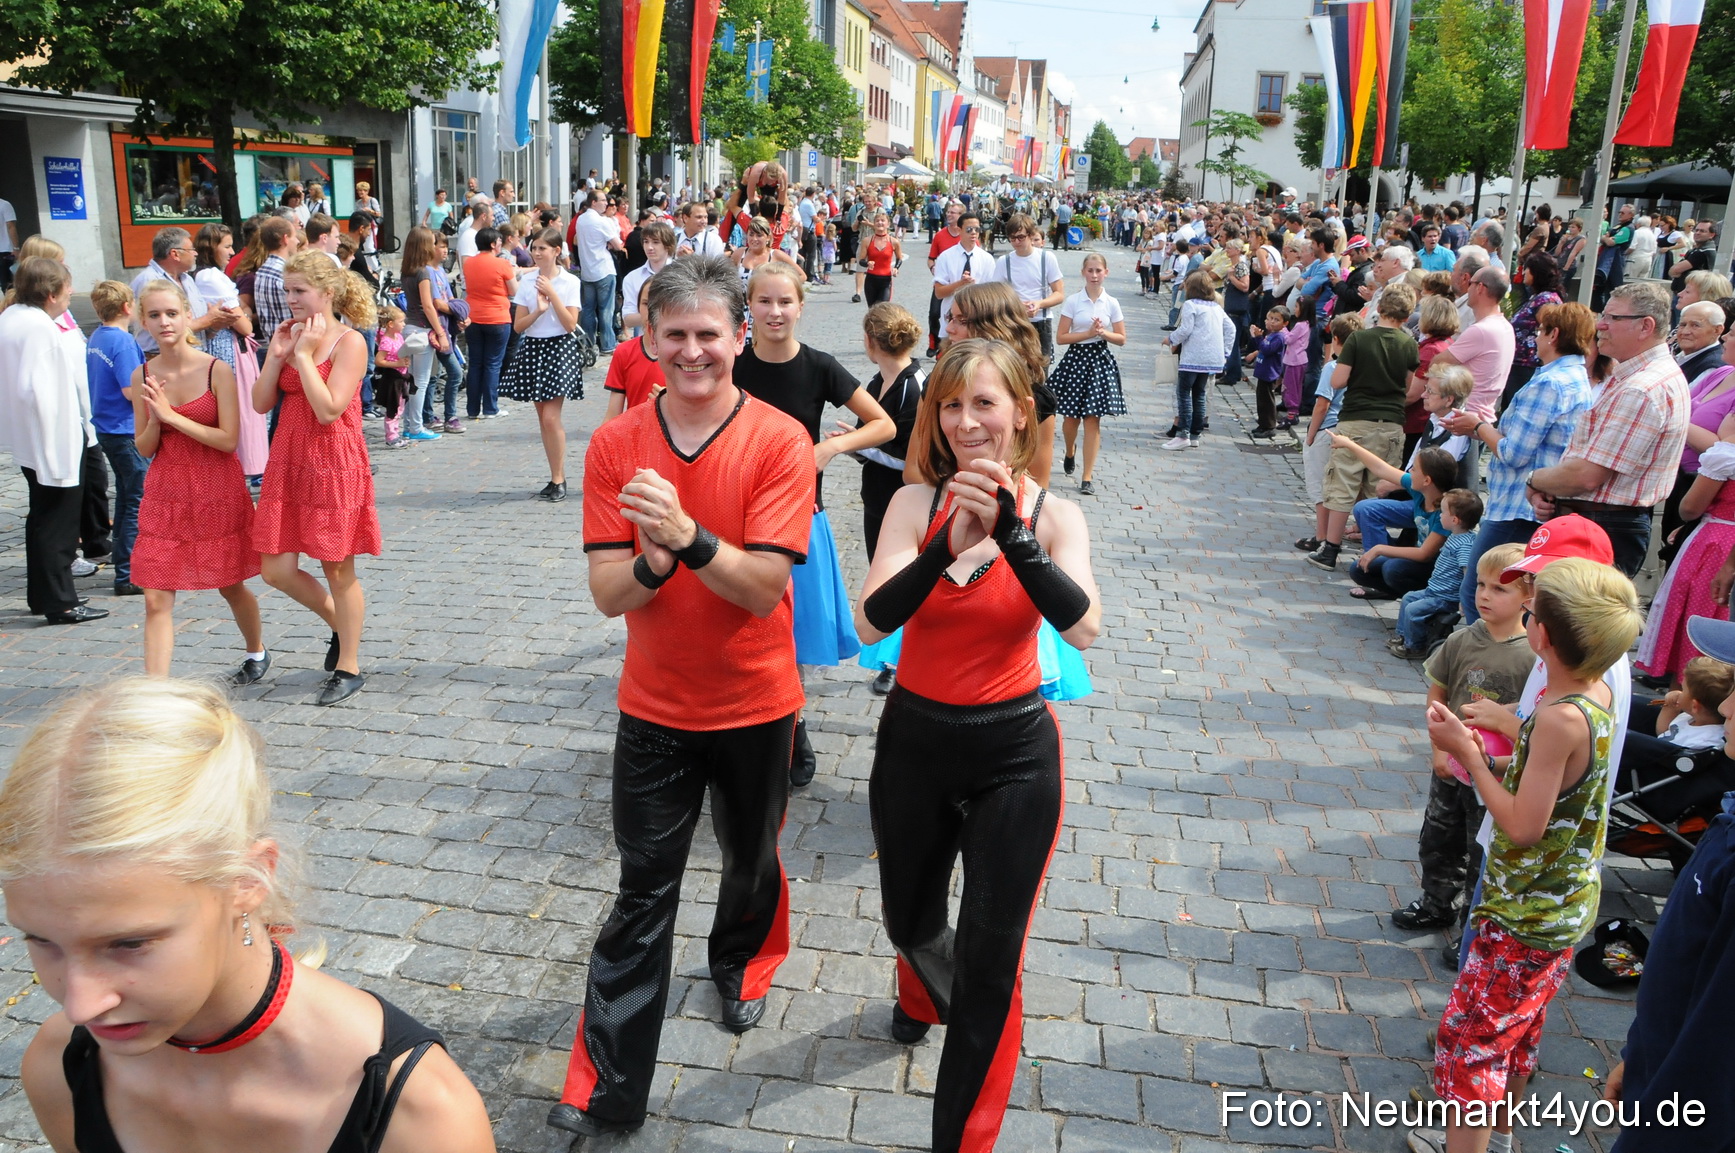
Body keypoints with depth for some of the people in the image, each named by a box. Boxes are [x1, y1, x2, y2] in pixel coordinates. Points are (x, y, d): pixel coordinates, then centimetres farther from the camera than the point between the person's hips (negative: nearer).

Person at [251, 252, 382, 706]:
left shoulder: (349, 341, -10)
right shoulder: (291, 337, 9)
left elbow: (328, 409, -20)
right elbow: (260, 403, 5)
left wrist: (304, 354, -16)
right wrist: (276, 355, -5)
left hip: (334, 463, -6)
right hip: (288, 463, 7)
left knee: (337, 569, 3)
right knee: (277, 570, 5)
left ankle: (348, 668, 18)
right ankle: (339, 624, 31)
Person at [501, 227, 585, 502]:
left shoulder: (570, 283, -3)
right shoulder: (527, 282, 7)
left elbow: (570, 324, -10)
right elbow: (518, 325, 3)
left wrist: (552, 294, -13)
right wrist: (539, 310, -13)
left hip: (559, 348, -5)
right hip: (532, 348, 5)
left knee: (550, 417, -12)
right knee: (542, 417, 7)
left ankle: (558, 479, -2)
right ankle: (556, 477, 15)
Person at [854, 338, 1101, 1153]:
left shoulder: (1053, 516, -9)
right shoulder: (916, 504, -8)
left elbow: (1083, 627, -26)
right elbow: (872, 622, -21)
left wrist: (1010, 532, -35)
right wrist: (949, 545, -34)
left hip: (1012, 754, -2)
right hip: (914, 741, 2)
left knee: (990, 963, 1)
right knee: (910, 921, 24)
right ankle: (921, 997, 62)